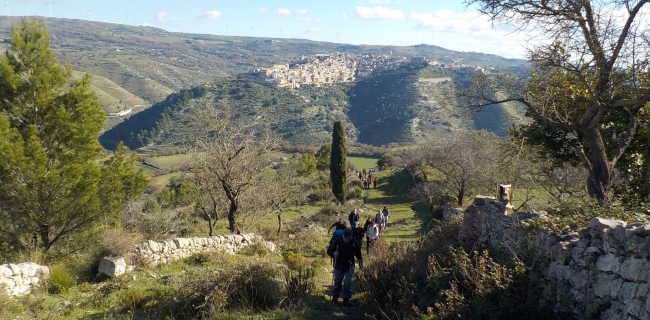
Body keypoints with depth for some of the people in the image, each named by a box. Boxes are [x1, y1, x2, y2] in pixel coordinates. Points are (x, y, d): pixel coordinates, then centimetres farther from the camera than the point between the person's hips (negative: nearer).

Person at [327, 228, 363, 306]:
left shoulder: (354, 242, -13)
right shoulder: (337, 241, -21)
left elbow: (358, 251, 5)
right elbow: (329, 250, -16)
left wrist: (360, 259, 10)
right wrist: (333, 254, -37)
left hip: (349, 265, 1)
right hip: (339, 265, -1)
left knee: (348, 282, -7)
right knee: (337, 281, 14)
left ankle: (346, 298, 7)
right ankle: (335, 295, 38)